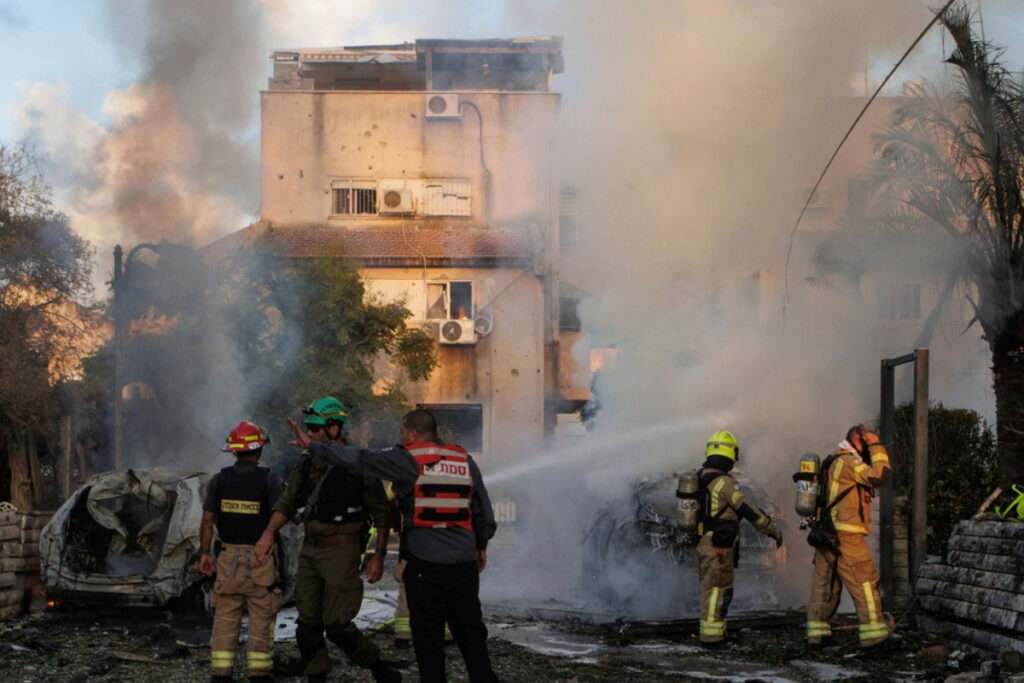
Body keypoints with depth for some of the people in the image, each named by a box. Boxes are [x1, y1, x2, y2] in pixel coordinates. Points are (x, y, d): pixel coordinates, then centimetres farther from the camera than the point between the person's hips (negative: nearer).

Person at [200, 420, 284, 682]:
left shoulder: (219, 479, -1)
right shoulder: (269, 479, -9)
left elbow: (208, 520, -1)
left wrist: (204, 553, 5)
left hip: (229, 555, 3)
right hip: (260, 556, -2)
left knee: (226, 615, 9)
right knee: (261, 616, 5)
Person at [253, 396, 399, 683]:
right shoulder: (306, 463, 8)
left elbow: (381, 514, -5)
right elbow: (286, 504, 10)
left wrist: (379, 555, -9)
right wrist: (269, 532, -7)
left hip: (341, 551, -6)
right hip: (310, 549, 6)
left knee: (336, 624, -9)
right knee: (307, 624, 6)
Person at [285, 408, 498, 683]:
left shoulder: (408, 459, -7)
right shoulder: (465, 460, 9)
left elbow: (358, 459, -8)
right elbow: (484, 509, 15)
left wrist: (312, 445, -1)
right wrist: (481, 546, 27)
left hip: (425, 562, -5)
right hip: (465, 562, 5)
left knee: (428, 634, 5)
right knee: (470, 630, 11)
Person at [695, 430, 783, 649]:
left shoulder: (699, 479, 9)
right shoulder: (724, 482, -18)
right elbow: (748, 510, -16)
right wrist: (773, 530, -5)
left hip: (702, 543, 9)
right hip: (719, 547, -9)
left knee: (711, 590, 16)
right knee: (717, 591, -3)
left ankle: (711, 634, 21)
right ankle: (711, 637, -2)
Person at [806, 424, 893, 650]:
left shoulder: (833, 462, 22)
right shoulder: (848, 461, -10)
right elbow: (878, 476, -16)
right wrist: (876, 447, -7)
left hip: (826, 536, 10)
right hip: (845, 537, -10)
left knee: (824, 584, 11)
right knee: (865, 583, -7)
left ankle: (817, 632, 13)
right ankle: (873, 634, -10)